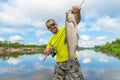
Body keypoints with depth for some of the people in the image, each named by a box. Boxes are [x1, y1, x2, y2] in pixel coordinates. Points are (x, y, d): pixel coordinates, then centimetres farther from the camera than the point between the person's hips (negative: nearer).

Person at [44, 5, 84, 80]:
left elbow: (76, 21, -14)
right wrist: (47, 51, -8)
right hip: (59, 64, 5)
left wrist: (77, 12, -35)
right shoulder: (50, 40, 13)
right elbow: (46, 52, 17)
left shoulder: (65, 29, -1)